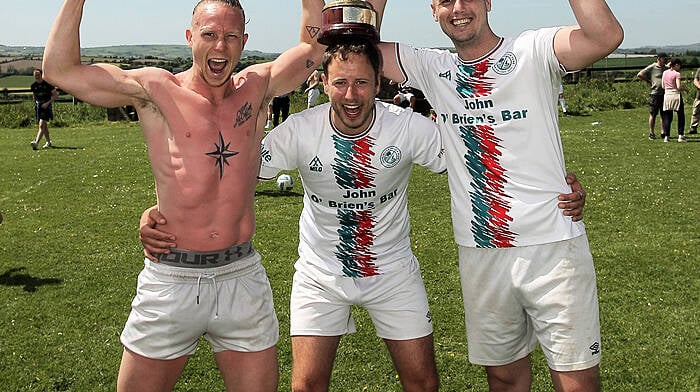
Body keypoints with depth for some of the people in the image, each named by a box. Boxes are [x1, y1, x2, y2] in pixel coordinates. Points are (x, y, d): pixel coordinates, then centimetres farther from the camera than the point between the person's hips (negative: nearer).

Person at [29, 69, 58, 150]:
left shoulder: (48, 84, -7)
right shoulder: (33, 86, 8)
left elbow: (56, 95, -5)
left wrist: (47, 103, -14)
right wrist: (35, 105, 17)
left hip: (46, 106, -6)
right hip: (38, 106, 6)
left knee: (41, 125, -17)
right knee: (44, 126, 14)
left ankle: (36, 143, -27)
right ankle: (48, 142, 29)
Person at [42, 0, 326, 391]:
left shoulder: (257, 88, 6)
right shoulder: (156, 91, -3)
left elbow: (314, 45, 14)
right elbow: (60, 69, -5)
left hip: (243, 276, 2)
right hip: (171, 282, -2)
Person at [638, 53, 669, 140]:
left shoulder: (667, 68, 14)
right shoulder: (652, 67, -2)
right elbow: (639, 74, -6)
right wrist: (649, 81, -4)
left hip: (665, 94, 5)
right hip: (655, 94, -5)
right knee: (653, 115, 2)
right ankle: (651, 133, 9)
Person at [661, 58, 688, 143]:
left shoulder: (665, 73, 5)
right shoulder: (677, 74, -11)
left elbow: (663, 86, 8)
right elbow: (679, 87, -17)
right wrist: (685, 88, 1)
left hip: (667, 95, 5)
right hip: (676, 95, -5)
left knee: (667, 117, 9)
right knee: (681, 116, 7)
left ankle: (666, 136, 5)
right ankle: (680, 136, 3)